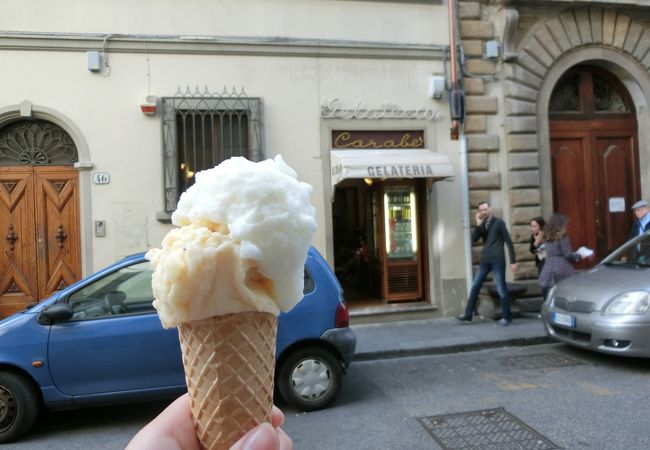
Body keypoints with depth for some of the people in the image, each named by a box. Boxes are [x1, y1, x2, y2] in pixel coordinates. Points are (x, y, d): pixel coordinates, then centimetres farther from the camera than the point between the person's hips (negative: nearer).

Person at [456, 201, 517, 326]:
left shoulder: (498, 223, -3)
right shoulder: (481, 224, 12)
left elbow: (509, 242, -5)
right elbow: (473, 239, 0)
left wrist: (513, 261, -9)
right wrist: (478, 224, -11)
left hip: (497, 260, -5)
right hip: (485, 260, 6)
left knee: (501, 289, 0)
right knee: (475, 286, 5)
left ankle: (506, 316, 13)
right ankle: (468, 314, 11)